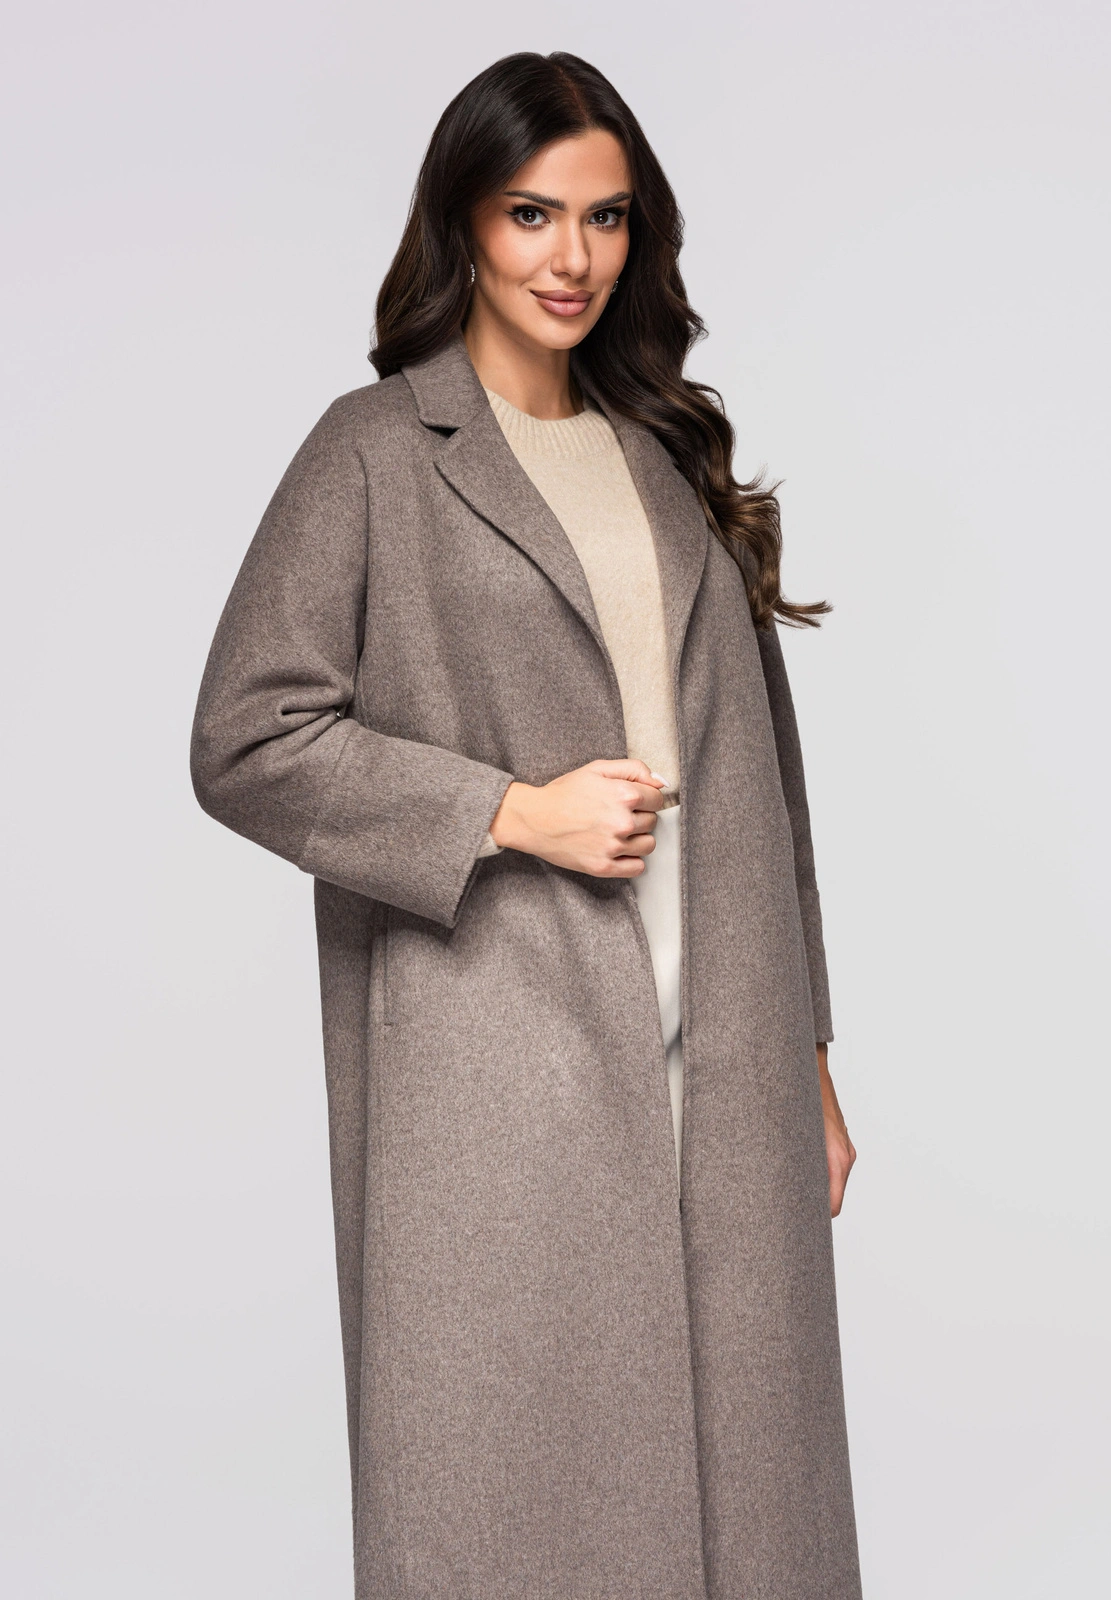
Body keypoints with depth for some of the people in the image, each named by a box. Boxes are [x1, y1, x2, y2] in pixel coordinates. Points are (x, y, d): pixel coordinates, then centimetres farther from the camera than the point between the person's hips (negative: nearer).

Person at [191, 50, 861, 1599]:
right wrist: (511, 813, -13)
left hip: (720, 1070, 5)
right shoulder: (375, 454, 1)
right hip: (493, 1081, -4)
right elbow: (245, 741, -6)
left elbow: (757, 770, 16)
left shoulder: (674, 455, 16)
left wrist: (809, 1056, 14)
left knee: (739, 1463, 9)